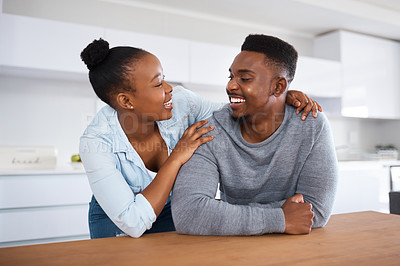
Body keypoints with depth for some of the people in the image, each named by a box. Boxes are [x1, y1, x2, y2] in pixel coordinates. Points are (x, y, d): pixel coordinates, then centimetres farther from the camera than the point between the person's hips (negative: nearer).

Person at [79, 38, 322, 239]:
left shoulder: (180, 102, -21)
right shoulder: (96, 143, -30)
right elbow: (133, 224, -33)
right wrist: (176, 159, -34)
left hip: (172, 209, 3)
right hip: (117, 224, -2)